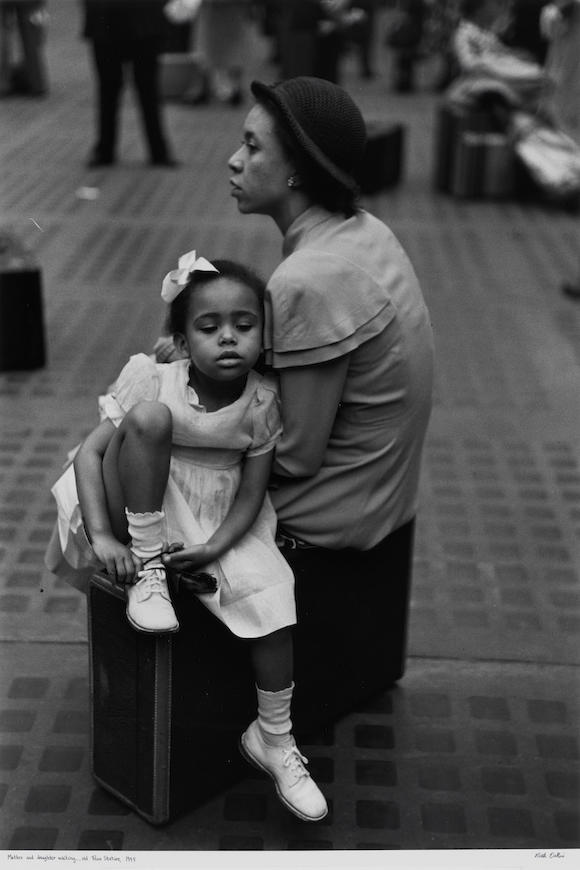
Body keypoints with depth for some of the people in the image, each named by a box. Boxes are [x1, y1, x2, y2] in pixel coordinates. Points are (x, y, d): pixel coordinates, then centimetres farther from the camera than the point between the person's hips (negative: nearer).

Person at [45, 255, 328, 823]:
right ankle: (147, 569, -18)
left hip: (223, 523, 3)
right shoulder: (153, 381, -15)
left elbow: (252, 493, -7)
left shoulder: (262, 403, -10)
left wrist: (214, 548, -22)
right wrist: (102, 537, -25)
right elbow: (90, 452, -14)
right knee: (147, 416, -30)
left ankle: (273, 739, 1)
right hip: (147, 515, -2)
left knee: (272, 593, -22)